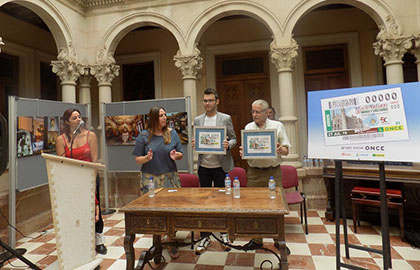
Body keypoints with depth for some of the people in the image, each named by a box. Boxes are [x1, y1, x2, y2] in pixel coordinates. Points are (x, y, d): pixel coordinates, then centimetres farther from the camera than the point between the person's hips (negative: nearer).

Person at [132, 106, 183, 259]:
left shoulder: (172, 133, 5)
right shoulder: (144, 136, 0)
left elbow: (180, 154, 10)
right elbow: (137, 160, 1)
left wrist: (176, 155, -13)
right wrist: (146, 158, -20)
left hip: (170, 177, 1)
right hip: (150, 179, -1)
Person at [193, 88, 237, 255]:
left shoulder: (225, 118, -1)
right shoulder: (197, 120, 8)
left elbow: (233, 139, 0)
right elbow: (195, 141, 12)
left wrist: (228, 145, -22)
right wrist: (194, 144, -11)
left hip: (220, 166, -3)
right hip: (204, 166, 3)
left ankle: (224, 234, 28)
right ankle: (205, 236, 22)